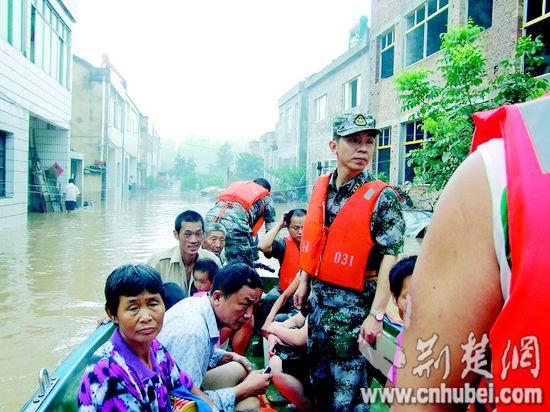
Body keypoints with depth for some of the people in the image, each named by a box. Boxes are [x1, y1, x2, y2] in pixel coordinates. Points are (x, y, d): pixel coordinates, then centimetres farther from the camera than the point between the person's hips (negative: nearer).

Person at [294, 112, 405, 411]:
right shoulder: (321, 187, 3)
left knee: (346, 386, 6)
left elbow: (389, 261, -16)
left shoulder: (382, 198, -15)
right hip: (318, 296, 6)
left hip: (354, 302, -6)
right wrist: (304, 282, 15)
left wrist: (376, 315, -20)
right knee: (318, 376, 20)